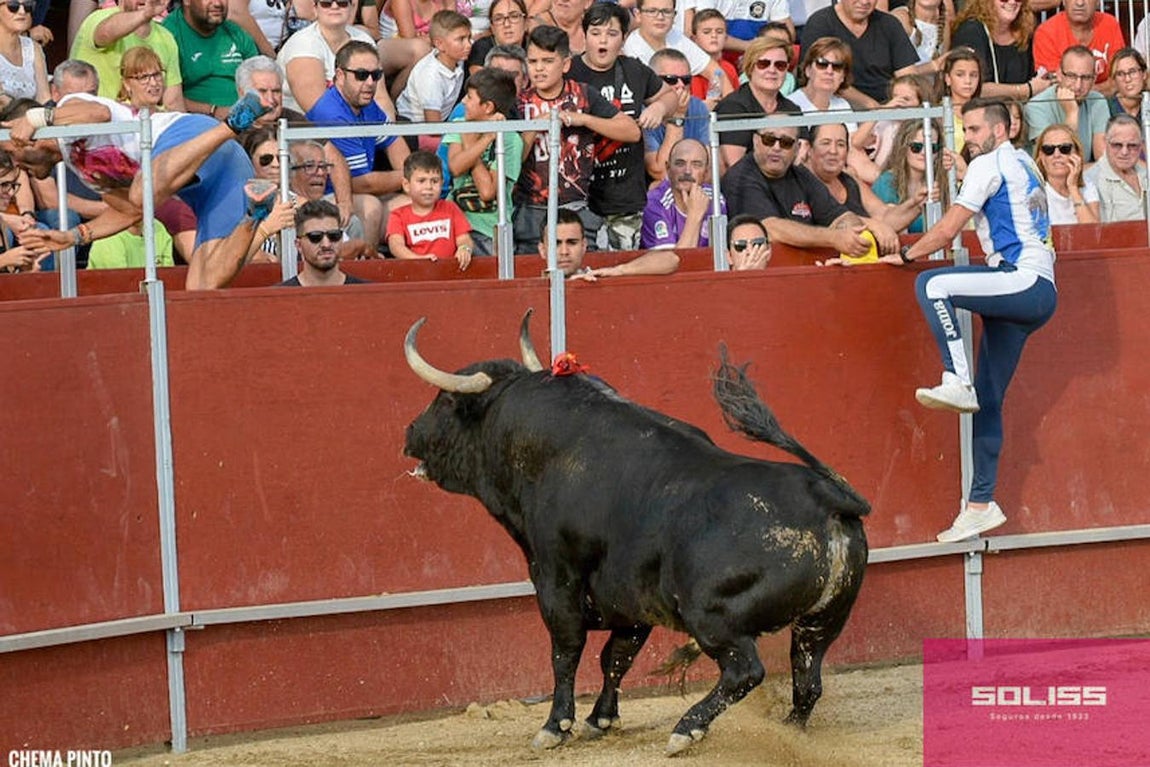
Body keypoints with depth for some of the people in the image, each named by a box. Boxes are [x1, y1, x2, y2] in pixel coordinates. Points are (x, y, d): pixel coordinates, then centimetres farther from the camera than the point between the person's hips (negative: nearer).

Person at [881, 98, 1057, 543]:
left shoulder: (990, 165, -3)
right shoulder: (1023, 165, 24)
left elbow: (947, 231, -4)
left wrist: (905, 256, 8)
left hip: (1025, 284, -10)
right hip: (1034, 295, 10)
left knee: (932, 285, -26)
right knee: (987, 402, 8)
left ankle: (958, 383, -31)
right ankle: (980, 505, 8)